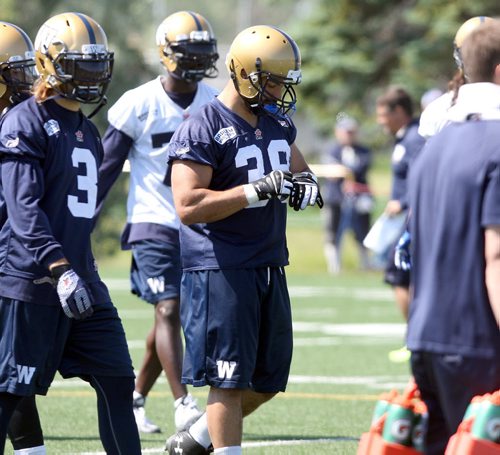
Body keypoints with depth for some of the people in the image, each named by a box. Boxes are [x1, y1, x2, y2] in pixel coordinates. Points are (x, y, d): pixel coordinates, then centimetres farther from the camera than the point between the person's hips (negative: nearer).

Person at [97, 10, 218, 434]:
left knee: (170, 315, 9)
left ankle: (136, 398, 23)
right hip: (154, 223, -5)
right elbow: (106, 168, -2)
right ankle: (183, 404, -18)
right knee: (169, 309, -14)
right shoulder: (139, 105, -7)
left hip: (199, 225, 5)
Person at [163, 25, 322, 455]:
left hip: (270, 266, 8)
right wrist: (257, 191, -27)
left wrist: (306, 185, 2)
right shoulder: (202, 130, -15)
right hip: (220, 269, -8)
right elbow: (188, 206, -23)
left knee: (269, 378, 14)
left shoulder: (278, 123, 11)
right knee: (229, 380, -5)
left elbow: (299, 169, 28)